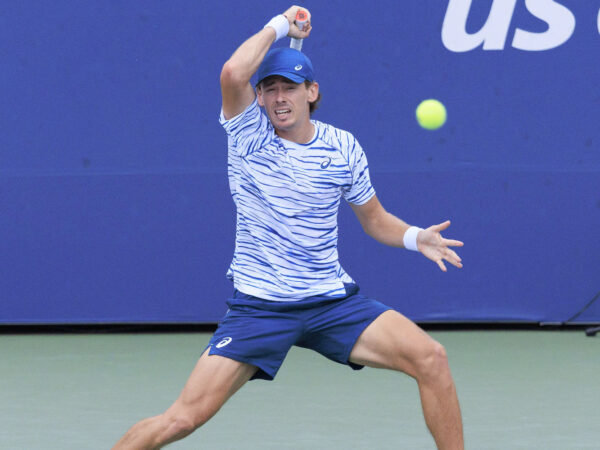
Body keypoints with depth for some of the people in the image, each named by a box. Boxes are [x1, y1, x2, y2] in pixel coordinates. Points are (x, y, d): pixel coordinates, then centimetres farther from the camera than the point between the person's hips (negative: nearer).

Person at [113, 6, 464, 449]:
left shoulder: (343, 147, 3)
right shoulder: (249, 133, -5)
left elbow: (375, 218, 16)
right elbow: (233, 74, -25)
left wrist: (416, 237, -4)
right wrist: (279, 25, -12)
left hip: (334, 301, 3)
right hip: (258, 308, -3)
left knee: (431, 358, -15)